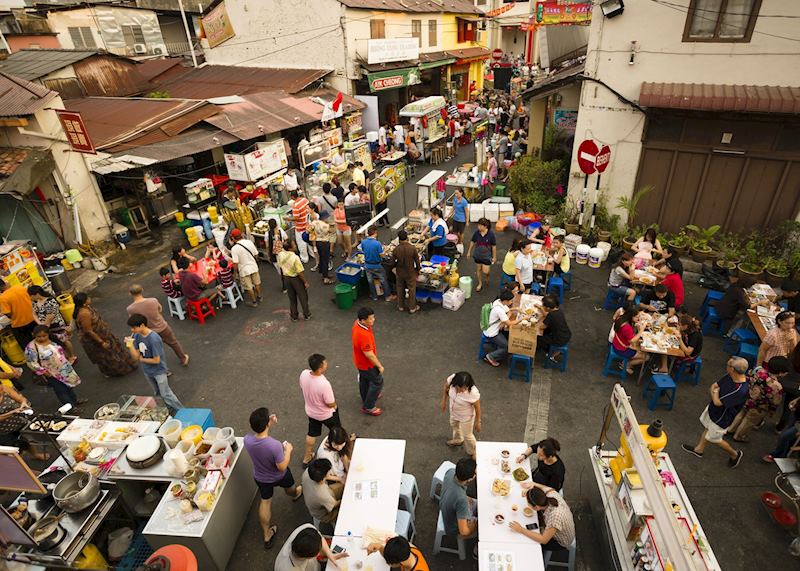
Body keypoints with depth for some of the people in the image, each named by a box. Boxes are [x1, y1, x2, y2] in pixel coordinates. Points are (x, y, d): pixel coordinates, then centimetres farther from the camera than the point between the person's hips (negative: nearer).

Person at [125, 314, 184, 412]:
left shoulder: (154, 339, -30)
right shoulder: (137, 336, -8)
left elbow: (156, 360, -25)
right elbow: (136, 357, -9)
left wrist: (142, 359, -11)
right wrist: (130, 345, -23)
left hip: (159, 370, -8)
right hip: (147, 371, 8)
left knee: (166, 394, -1)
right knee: (158, 393, 20)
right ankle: (172, 411, 38)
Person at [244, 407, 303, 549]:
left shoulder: (247, 440, -29)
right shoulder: (275, 445, -43)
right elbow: (282, 467, -29)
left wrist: (269, 425, -8)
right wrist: (288, 450, -16)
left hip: (260, 477, 3)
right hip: (279, 476, -2)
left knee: (265, 501, 26)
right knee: (289, 487, 33)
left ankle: (267, 535, 39)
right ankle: (295, 494, 67)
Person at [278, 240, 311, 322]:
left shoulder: (280, 255, -11)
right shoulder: (295, 257, -30)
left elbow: (280, 266, 5)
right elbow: (300, 272, -25)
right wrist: (305, 282, -13)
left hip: (286, 278, 5)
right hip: (296, 279, -5)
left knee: (292, 298, 20)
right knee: (303, 297, 15)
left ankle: (294, 316, 31)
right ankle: (307, 315, 28)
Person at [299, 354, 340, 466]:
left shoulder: (304, 374, -24)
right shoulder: (324, 384, -42)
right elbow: (331, 404, -27)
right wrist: (335, 405, -3)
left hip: (310, 411, 5)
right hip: (326, 414, -5)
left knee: (312, 433, 29)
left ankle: (307, 457, 48)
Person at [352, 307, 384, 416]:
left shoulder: (357, 322, -14)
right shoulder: (364, 335, -41)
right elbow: (369, 355, -31)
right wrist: (379, 366, -16)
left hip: (359, 361, 8)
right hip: (367, 364, -8)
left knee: (364, 380, 29)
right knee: (378, 382, 11)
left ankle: (365, 399, 53)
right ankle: (368, 407, 25)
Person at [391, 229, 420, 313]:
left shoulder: (396, 249, -18)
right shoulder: (412, 248, -20)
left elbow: (392, 263, -10)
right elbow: (417, 261, -10)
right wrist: (418, 269, 8)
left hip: (399, 273, 2)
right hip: (410, 273, -1)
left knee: (400, 289, 21)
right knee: (412, 290, 15)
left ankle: (401, 306, 35)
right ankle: (412, 308, 27)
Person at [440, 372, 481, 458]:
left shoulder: (473, 393, -43)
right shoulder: (452, 379, -33)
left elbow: (477, 407, -23)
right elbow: (446, 387, -8)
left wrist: (477, 422, -8)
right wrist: (444, 401, 3)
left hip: (466, 416, -5)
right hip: (453, 411, 5)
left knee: (467, 435, 19)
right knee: (454, 425, 34)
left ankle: (473, 452, 51)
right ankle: (458, 440, 67)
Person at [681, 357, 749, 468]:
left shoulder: (741, 390, -40)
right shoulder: (730, 376, -16)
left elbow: (717, 402, -33)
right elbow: (714, 386, 0)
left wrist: (715, 392, -15)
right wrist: (715, 391, -21)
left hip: (721, 418, -7)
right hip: (712, 409, 7)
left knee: (715, 439, 17)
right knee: (706, 427, 26)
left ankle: (735, 454, 43)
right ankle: (699, 449, 49)